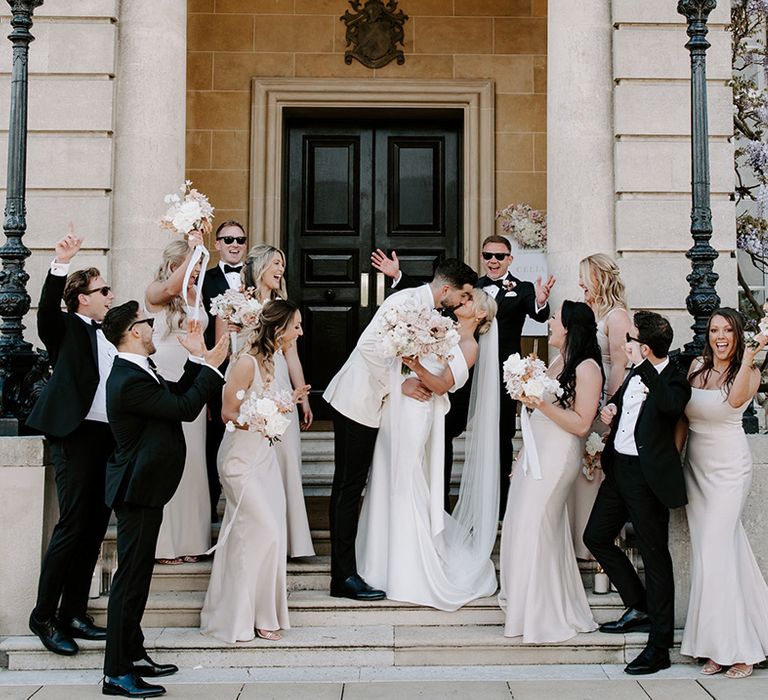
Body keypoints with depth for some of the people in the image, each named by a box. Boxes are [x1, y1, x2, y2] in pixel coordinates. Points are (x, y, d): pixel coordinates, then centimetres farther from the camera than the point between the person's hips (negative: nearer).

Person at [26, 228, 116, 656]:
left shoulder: (111, 334, 18)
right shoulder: (66, 329, 1)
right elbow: (48, 308, -19)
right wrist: (61, 264, -31)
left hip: (111, 440, 7)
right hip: (77, 436, -7)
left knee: (94, 530, 9)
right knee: (73, 527, -8)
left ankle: (74, 614, 17)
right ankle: (44, 617, 2)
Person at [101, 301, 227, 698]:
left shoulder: (139, 369, 10)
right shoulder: (130, 381, -23)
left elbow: (177, 395, 16)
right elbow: (185, 408, -21)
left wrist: (196, 360, 8)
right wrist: (210, 366, -13)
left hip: (143, 488, 11)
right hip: (137, 490, -11)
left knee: (137, 575, 17)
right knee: (130, 577, -6)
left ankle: (132, 656, 27)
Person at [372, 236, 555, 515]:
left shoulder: (522, 290, -2)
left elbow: (540, 315, -20)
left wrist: (541, 302, -44)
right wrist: (398, 276, -7)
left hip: (501, 378, -3)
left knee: (500, 441, 11)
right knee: (442, 434, 2)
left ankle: (499, 506, 25)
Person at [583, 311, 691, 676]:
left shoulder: (674, 381, -15)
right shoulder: (636, 374, 8)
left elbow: (670, 405, -39)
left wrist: (645, 366, -31)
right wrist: (611, 409, 6)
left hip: (647, 477, -9)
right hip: (618, 468, 9)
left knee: (654, 556, -1)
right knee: (596, 537, 17)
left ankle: (659, 646, 6)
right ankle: (640, 608, 31)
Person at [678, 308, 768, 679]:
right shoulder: (696, 367, 7)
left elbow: (736, 399, -28)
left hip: (728, 467, -5)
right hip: (695, 465, 5)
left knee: (715, 551, -8)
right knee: (704, 550, 5)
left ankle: (735, 647, 3)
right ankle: (718, 647, 12)